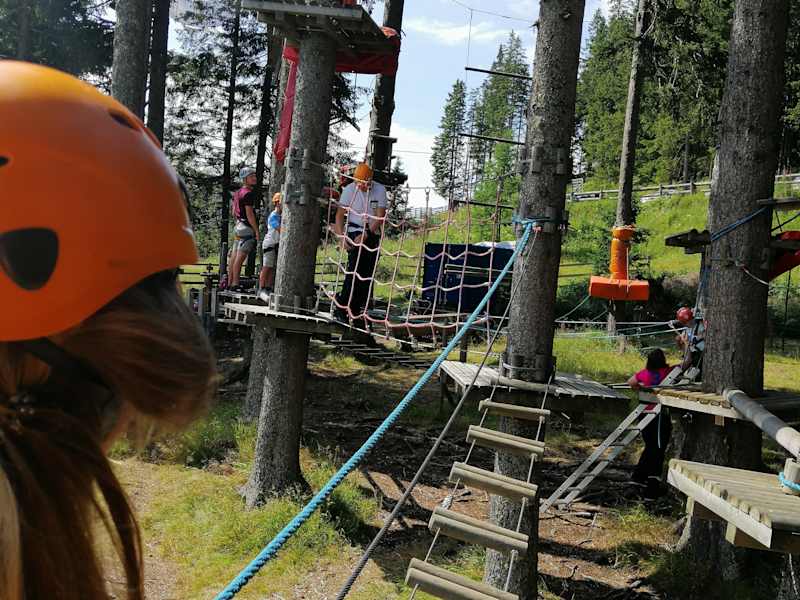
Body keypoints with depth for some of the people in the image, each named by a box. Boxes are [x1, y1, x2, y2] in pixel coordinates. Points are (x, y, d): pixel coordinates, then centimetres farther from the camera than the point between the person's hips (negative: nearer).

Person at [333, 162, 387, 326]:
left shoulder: (380, 190, -4)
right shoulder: (349, 189, -7)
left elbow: (380, 217, -8)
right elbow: (340, 215, -4)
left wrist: (365, 235, -18)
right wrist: (342, 237, -16)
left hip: (372, 234, 3)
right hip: (355, 231, -3)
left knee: (368, 274, 1)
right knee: (355, 268, -19)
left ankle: (356, 311, 9)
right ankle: (341, 308, -18)